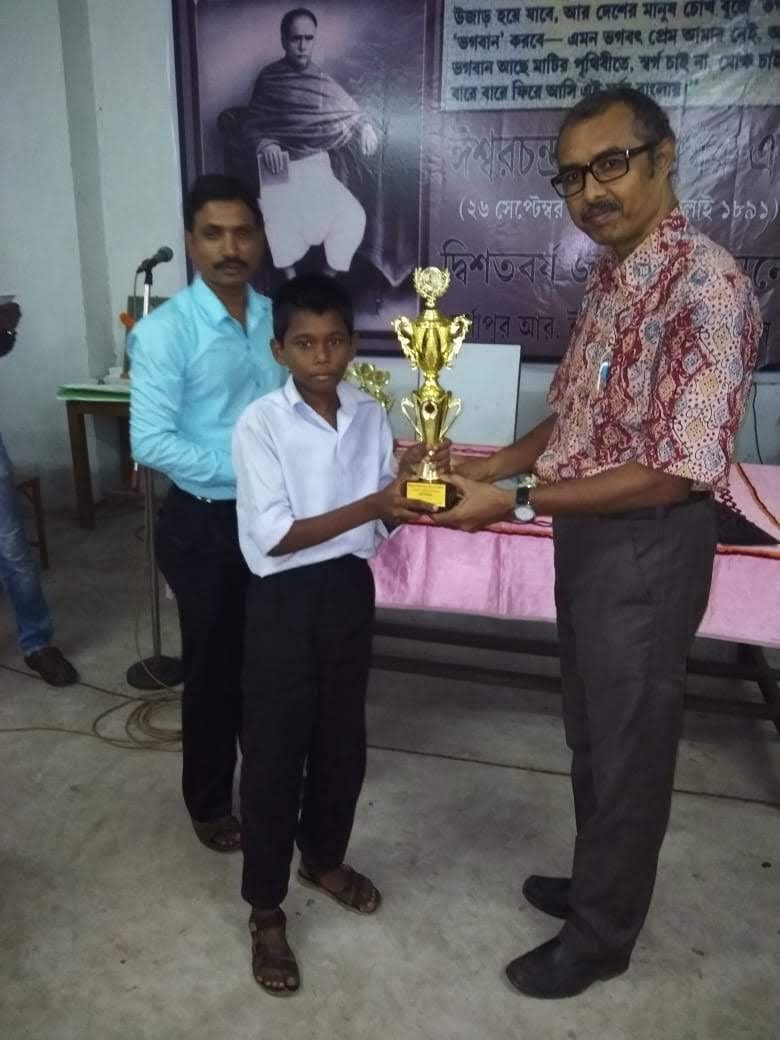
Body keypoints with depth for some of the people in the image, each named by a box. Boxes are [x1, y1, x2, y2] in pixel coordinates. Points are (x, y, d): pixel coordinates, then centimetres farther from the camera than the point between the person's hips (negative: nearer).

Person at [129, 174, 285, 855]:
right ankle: (209, 800, 33)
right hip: (205, 524, -5)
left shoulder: (275, 316, 3)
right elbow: (151, 442, -20)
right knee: (214, 664, 10)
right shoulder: (164, 332, -15)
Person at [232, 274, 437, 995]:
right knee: (274, 754, 6)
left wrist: (406, 483, -17)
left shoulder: (372, 416, 1)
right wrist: (372, 504, -26)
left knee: (343, 741, 19)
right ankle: (266, 910, 26)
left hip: (350, 591, 5)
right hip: (285, 600, -5)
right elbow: (274, 537, -19)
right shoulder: (260, 424, -13)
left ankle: (325, 858, 45)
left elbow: (379, 526, 4)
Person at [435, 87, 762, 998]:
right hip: (587, 535, 9)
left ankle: (602, 933, 34)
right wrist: (498, 461, 1)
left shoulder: (706, 285, -20)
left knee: (630, 745, 10)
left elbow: (679, 472, -25)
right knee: (590, 731, 23)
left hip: (646, 548, -9)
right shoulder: (609, 276, 8)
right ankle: (594, 882, 47)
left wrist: (515, 502, -24)